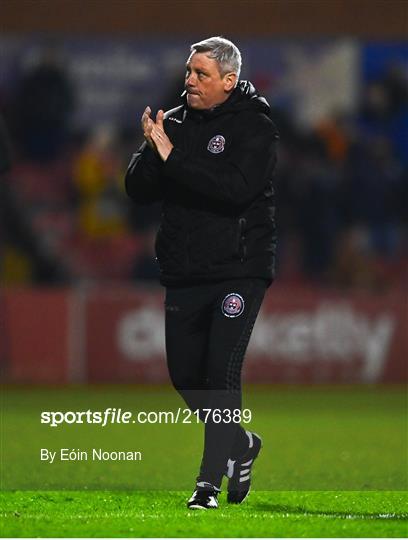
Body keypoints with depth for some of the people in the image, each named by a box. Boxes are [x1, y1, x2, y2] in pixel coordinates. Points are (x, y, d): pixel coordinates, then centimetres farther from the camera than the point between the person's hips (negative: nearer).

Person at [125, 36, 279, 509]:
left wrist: (173, 156, -23)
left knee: (222, 372, -12)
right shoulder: (174, 122, 8)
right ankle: (240, 444, 33)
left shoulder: (254, 125, -6)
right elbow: (139, 190, 4)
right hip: (184, 273, 6)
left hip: (239, 270, -6)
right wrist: (152, 149, -15)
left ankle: (210, 482, -9)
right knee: (185, 376, 10)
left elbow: (236, 188, -23)